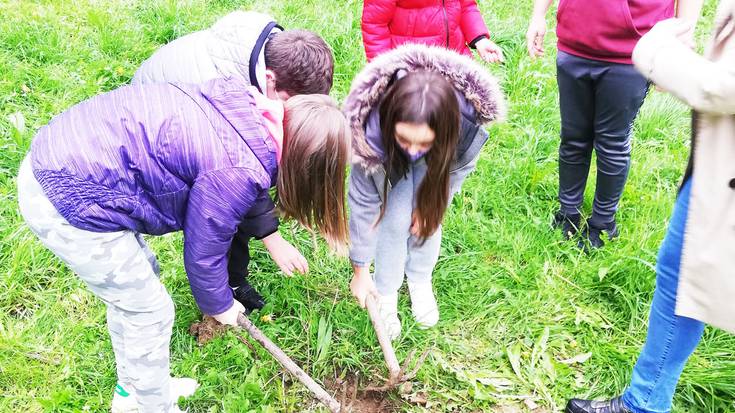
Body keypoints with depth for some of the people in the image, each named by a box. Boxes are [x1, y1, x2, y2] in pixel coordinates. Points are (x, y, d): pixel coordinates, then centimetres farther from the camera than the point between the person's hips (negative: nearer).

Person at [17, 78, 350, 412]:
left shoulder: (245, 102, 2)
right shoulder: (236, 172, -22)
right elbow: (204, 252, -7)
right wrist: (219, 305, 13)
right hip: (68, 205, -9)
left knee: (131, 288, 25)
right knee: (149, 311, 8)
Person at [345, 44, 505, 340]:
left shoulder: (468, 124, -42)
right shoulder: (373, 130, -43)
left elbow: (459, 166, -16)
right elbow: (362, 203, -30)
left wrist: (429, 206, -10)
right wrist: (360, 271, -21)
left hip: (439, 156, 1)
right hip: (389, 156, -1)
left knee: (427, 217, -5)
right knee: (396, 218, -12)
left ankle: (420, 283, 23)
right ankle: (386, 295, 11)